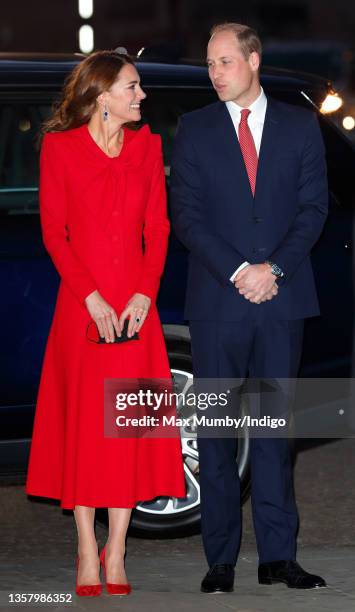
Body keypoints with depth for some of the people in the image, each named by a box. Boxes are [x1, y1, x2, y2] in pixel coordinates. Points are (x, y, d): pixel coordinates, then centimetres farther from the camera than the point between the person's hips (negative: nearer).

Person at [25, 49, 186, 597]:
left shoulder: (147, 146, 9)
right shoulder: (60, 147, -1)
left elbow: (157, 227, 7)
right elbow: (54, 231, -3)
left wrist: (145, 293, -7)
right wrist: (90, 296, -12)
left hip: (134, 305, 3)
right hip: (81, 305, -3)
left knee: (129, 425, 0)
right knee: (80, 423, -1)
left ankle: (116, 551, 8)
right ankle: (87, 550, 7)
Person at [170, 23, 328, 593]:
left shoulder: (300, 126, 8)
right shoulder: (194, 129, 6)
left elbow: (314, 207, 3)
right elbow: (186, 214, 0)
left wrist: (273, 269, -10)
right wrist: (237, 273, -11)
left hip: (281, 298, 1)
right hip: (217, 300, 0)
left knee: (274, 427, 3)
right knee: (216, 430, 0)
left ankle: (278, 556, 5)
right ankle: (221, 559, 4)